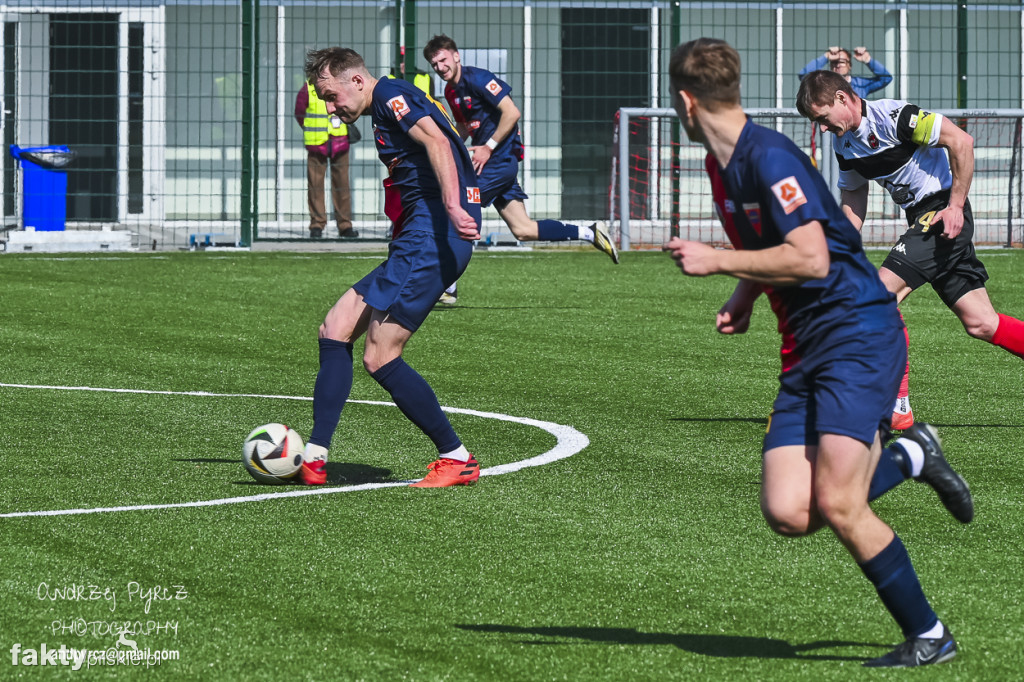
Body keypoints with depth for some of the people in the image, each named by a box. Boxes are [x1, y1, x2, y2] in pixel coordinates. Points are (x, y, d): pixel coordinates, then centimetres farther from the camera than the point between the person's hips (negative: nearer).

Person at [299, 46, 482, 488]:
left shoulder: (390, 95, -4)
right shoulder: (382, 116, 25)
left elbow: (436, 141, -20)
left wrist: (452, 205, -35)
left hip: (432, 234, -11)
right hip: (415, 243, 11)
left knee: (380, 357, -13)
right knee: (334, 330, 7)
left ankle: (458, 460, -4)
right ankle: (313, 459, 3)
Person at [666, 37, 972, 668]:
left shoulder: (769, 156, -16)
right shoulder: (723, 166, 14)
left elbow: (810, 257, -23)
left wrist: (716, 260, -16)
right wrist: (745, 297, 13)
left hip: (858, 336, -9)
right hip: (804, 353, 9)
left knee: (836, 504, -19)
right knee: (788, 514, -7)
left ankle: (928, 634, -2)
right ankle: (909, 457, 18)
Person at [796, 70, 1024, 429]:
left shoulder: (893, 117, -17)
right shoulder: (844, 144, 9)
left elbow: (961, 141, -20)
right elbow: (852, 198, 20)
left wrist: (955, 205, -20)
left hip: (945, 215, -9)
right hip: (921, 220, 9)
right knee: (979, 323, 5)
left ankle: (896, 405, -13)